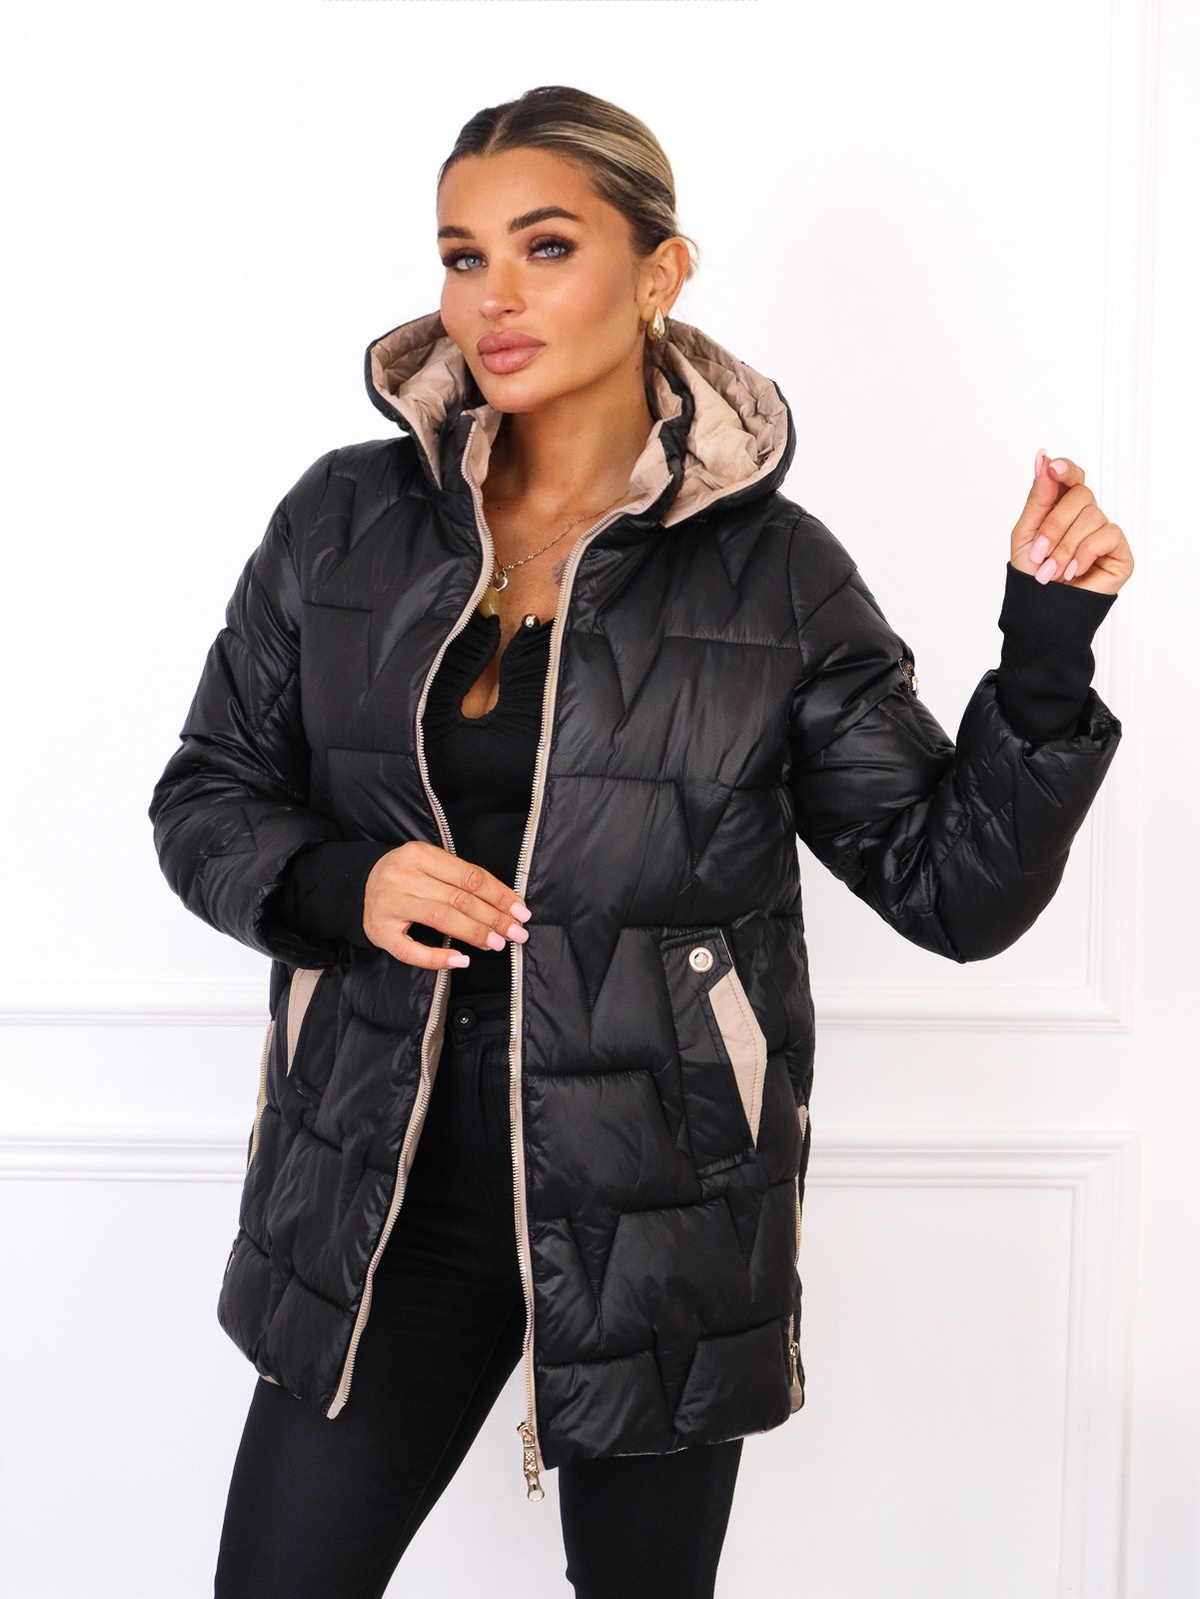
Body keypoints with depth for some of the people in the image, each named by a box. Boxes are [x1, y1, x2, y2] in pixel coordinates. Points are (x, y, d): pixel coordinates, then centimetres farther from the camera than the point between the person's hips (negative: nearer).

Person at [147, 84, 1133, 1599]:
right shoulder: (344, 522, 0)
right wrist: (342, 883, -14)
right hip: (380, 1205, 2)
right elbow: (204, 800, 7)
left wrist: (1048, 659, -18)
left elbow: (952, 883, -3)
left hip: (660, 1226, -1)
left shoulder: (773, 571, -5)